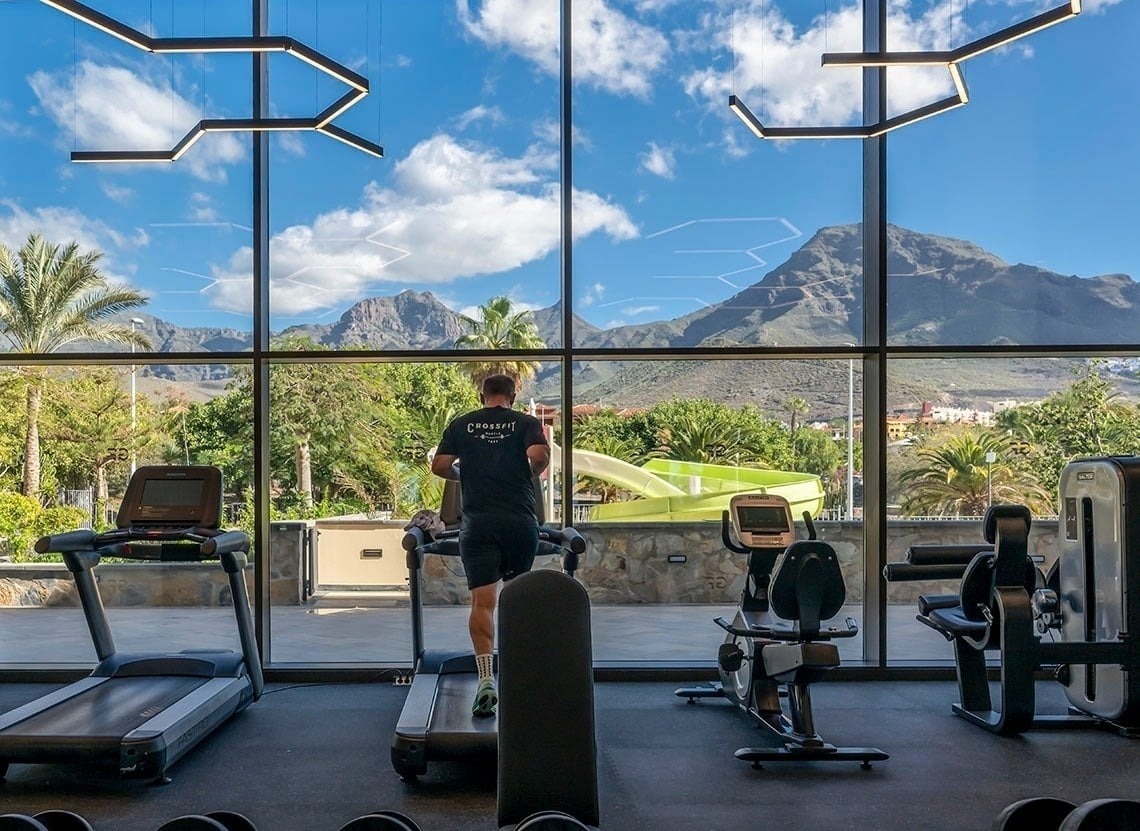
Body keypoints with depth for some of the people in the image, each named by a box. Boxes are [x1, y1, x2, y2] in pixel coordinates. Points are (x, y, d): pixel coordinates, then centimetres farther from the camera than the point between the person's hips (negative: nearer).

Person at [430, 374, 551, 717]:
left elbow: (439, 466, 4)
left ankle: (486, 680, -17)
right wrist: (531, 474, 9)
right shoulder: (527, 422, 6)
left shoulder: (461, 424, 11)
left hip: (478, 523, -1)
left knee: (483, 601, -4)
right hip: (520, 521, 1)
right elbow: (539, 456, -12)